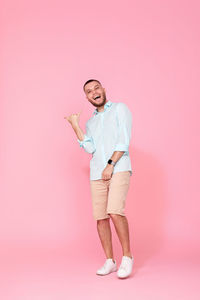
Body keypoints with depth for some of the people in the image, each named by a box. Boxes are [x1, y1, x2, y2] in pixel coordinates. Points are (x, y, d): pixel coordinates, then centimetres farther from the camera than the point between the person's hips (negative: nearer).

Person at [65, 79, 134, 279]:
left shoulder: (120, 108, 7)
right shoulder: (90, 123, 23)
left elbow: (124, 140, -4)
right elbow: (90, 148, 6)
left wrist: (110, 164, -12)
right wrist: (75, 126, 5)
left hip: (119, 169, -5)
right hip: (97, 174, 5)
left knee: (115, 211, -21)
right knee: (100, 217, 1)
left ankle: (127, 256, -6)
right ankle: (110, 261, 12)